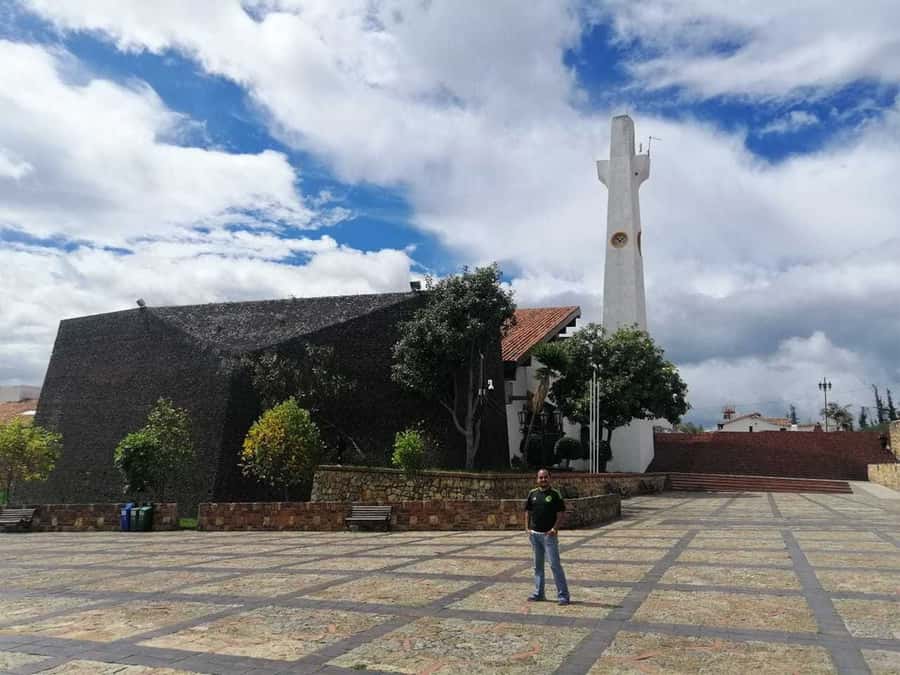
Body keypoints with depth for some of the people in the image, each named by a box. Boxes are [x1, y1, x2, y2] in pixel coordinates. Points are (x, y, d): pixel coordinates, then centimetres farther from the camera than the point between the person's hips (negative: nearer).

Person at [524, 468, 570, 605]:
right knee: (537, 565, 13)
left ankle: (563, 595, 2)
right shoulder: (532, 493, 8)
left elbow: (560, 514, -6)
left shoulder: (555, 494, -4)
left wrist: (554, 529, -17)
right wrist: (527, 528, 4)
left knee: (555, 564, -6)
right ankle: (538, 593, 23)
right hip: (534, 534, 5)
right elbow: (528, 512, 14)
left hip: (549, 534, -5)